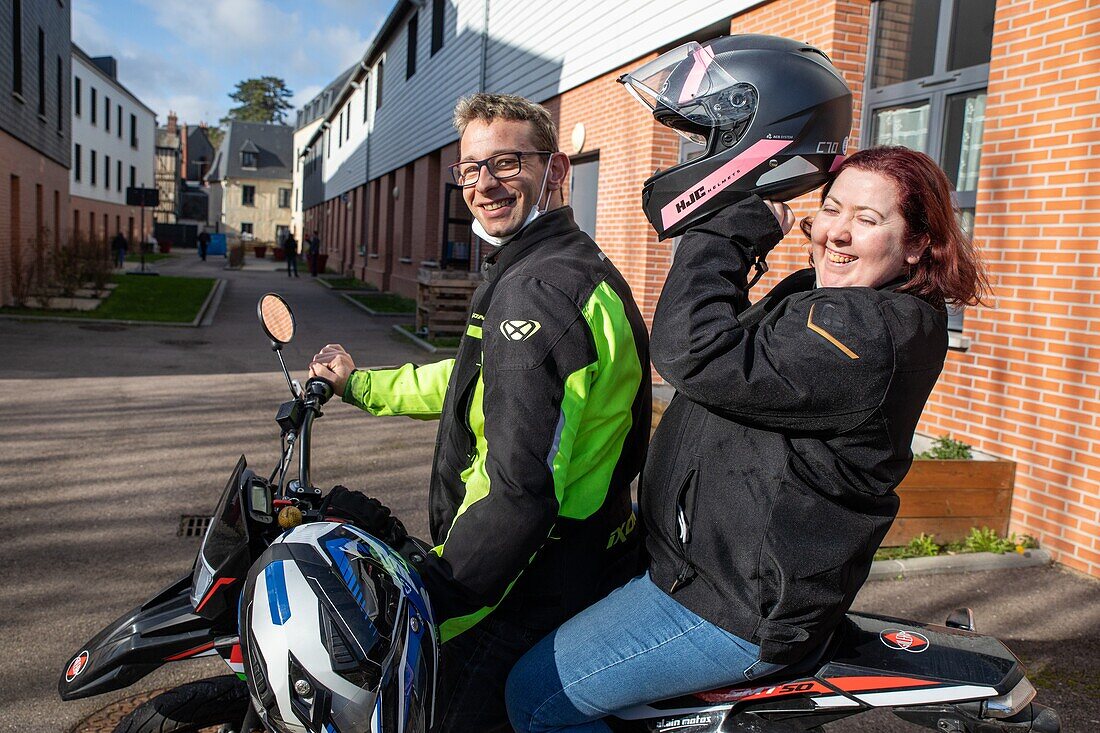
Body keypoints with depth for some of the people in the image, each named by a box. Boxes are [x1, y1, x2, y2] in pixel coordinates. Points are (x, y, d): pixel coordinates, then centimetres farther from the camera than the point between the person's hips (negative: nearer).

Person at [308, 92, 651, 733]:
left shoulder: (537, 290, -23)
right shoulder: (578, 267, 12)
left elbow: (520, 493, -29)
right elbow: (476, 381, 23)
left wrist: (426, 611, -21)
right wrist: (360, 384, 30)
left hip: (530, 588, -10)